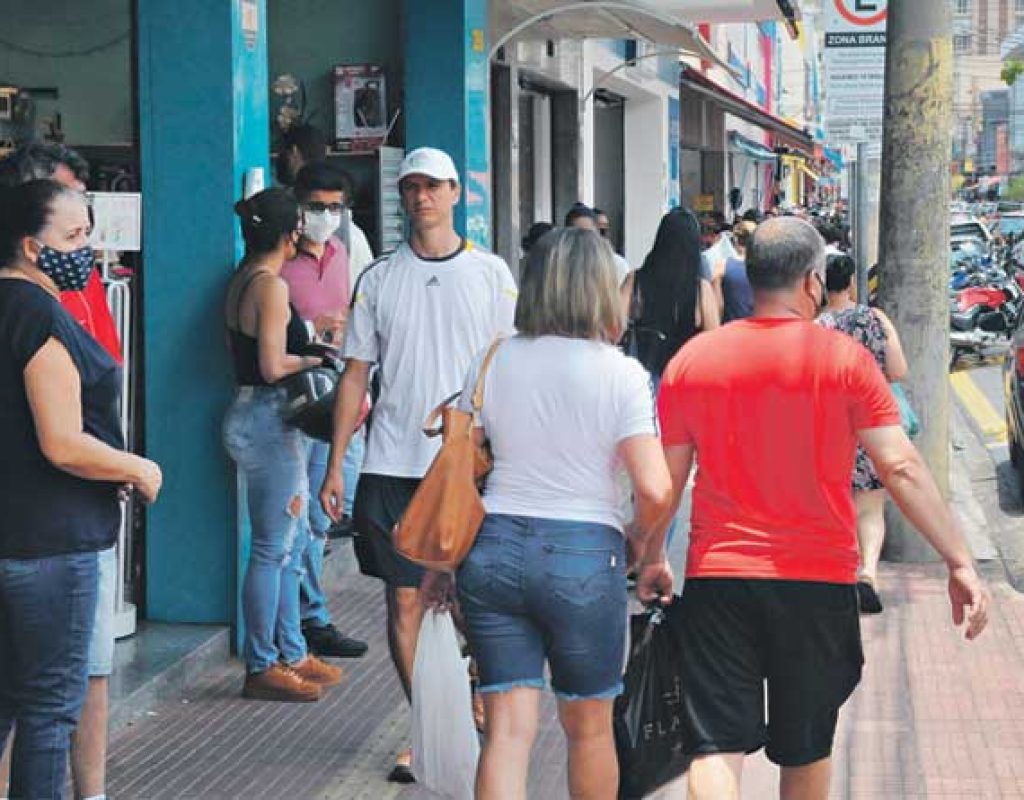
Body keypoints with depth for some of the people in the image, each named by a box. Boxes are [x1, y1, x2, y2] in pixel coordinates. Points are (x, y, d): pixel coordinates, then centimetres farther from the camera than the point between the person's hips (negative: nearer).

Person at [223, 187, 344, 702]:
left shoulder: (242, 280, 12)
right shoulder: (270, 285, -16)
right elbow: (273, 366, -21)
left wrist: (304, 344, 14)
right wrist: (312, 360, -5)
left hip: (254, 414, 10)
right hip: (267, 419, -10)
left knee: (293, 540, 17)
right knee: (273, 548, -3)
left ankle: (291, 654, 24)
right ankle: (262, 667, 4)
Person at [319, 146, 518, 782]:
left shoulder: (490, 273, 4)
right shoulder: (379, 279, 8)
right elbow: (356, 375, 10)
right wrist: (334, 466, 5)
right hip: (393, 464, 2)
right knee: (405, 600, 3)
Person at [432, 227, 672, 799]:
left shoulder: (493, 362, 2)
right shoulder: (620, 374, -8)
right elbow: (655, 489, -15)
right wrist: (639, 537, 6)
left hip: (494, 549, 3)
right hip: (585, 557, -2)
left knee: (508, 729, 4)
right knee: (589, 727, 16)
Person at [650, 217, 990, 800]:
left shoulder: (692, 359, 2)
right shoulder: (845, 358, -6)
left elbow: (666, 481, 6)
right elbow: (903, 468, -10)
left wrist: (652, 562, 19)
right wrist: (960, 562, -7)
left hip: (717, 576, 1)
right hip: (819, 579, -1)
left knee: (718, 748, -2)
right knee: (807, 751, 17)